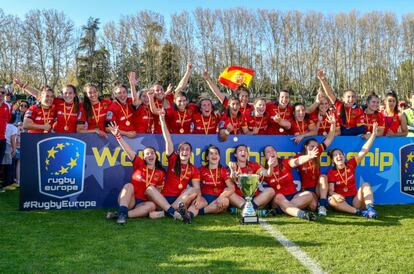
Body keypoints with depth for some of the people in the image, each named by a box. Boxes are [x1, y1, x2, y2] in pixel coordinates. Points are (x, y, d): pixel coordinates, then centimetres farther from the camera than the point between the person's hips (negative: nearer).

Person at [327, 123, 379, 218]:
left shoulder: (351, 165, 5)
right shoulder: (332, 172, -1)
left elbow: (364, 151, -3)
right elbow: (331, 190, -9)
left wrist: (373, 134, -11)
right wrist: (335, 195, -35)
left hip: (355, 200, 2)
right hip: (342, 202, -2)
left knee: (365, 185, -19)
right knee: (331, 200, -32)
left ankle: (370, 209, -38)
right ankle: (359, 212, -37)